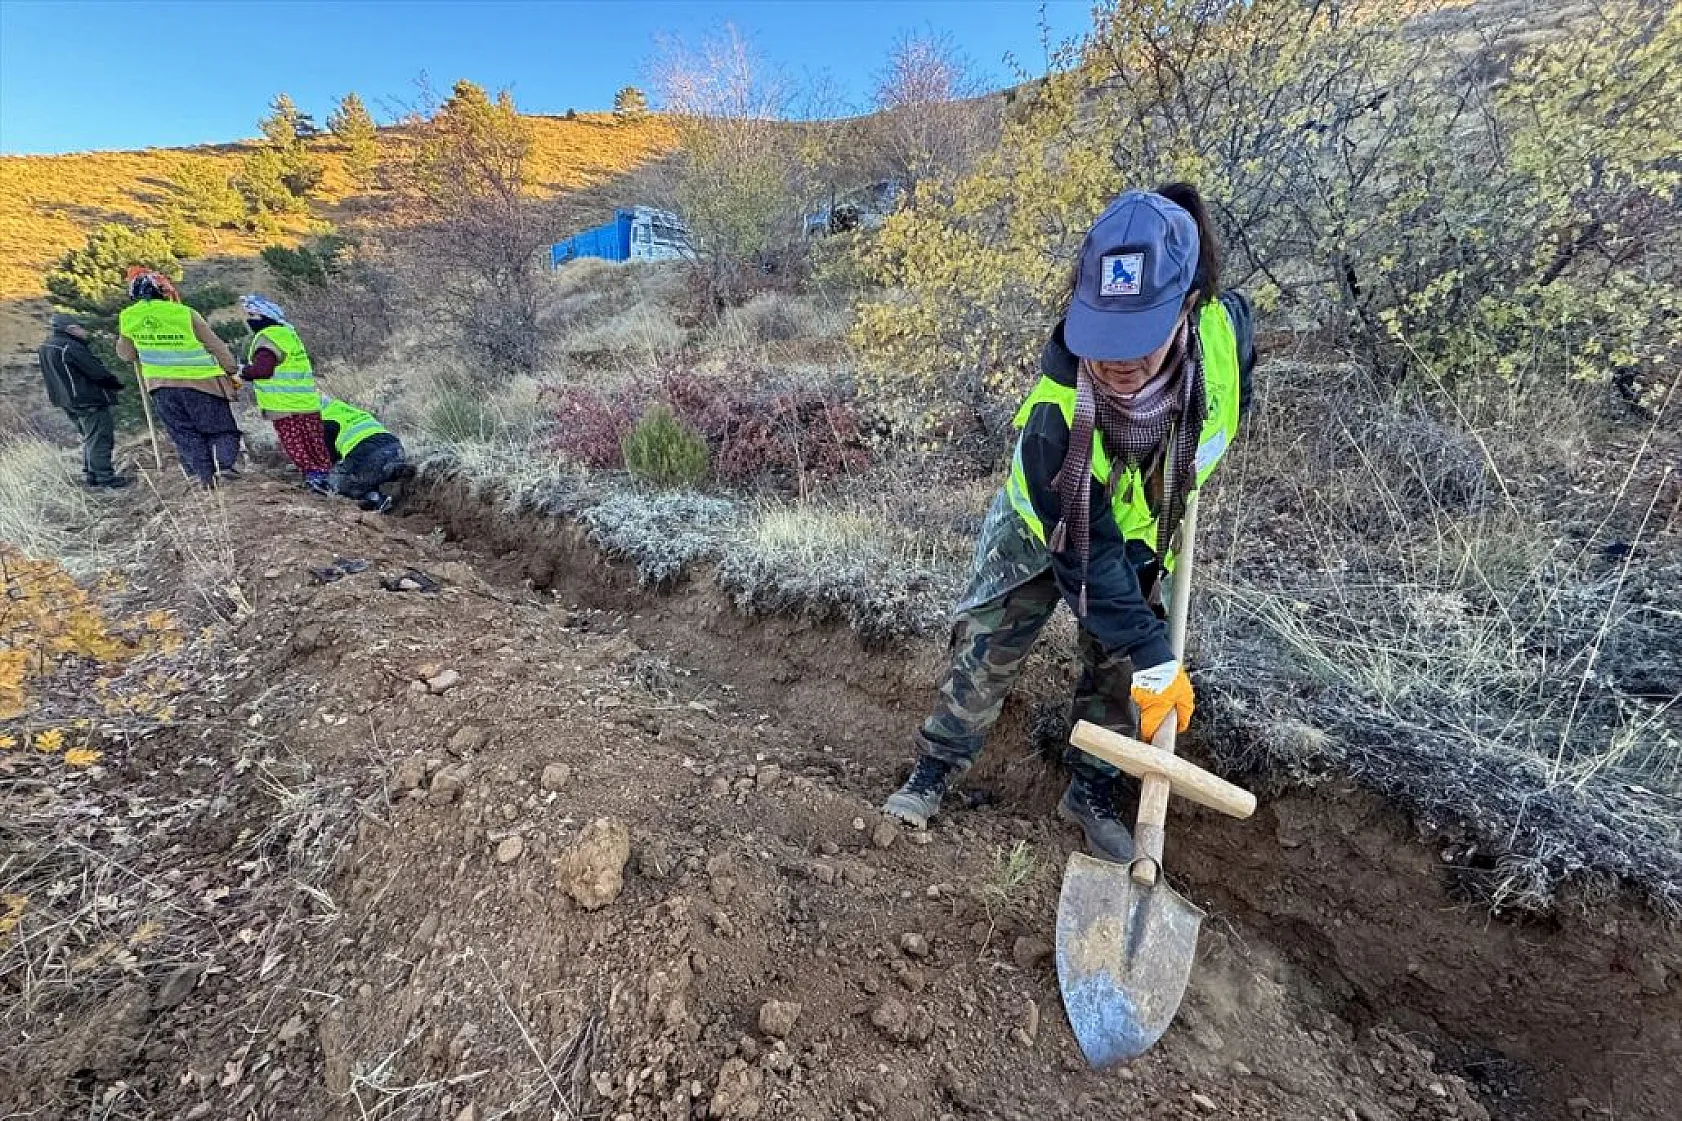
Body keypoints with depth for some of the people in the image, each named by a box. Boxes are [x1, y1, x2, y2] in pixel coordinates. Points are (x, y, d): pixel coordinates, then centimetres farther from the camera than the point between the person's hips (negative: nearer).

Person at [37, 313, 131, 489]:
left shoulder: (45, 348, 15)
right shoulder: (69, 347, -16)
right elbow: (96, 371, -17)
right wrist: (117, 385, -1)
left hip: (68, 402, 10)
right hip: (89, 400, -10)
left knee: (90, 438, 18)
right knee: (100, 439, -8)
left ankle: (90, 474, 21)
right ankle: (105, 476, -9)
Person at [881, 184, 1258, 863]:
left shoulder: (1226, 332, -30)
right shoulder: (1057, 411, -42)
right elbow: (1085, 557, -34)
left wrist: (1181, 476, 9)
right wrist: (1155, 658, -31)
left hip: (1140, 533, 4)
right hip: (1042, 532, -3)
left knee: (1118, 669, 8)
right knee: (986, 650, 1)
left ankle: (1092, 792, 29)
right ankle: (936, 770, 22)